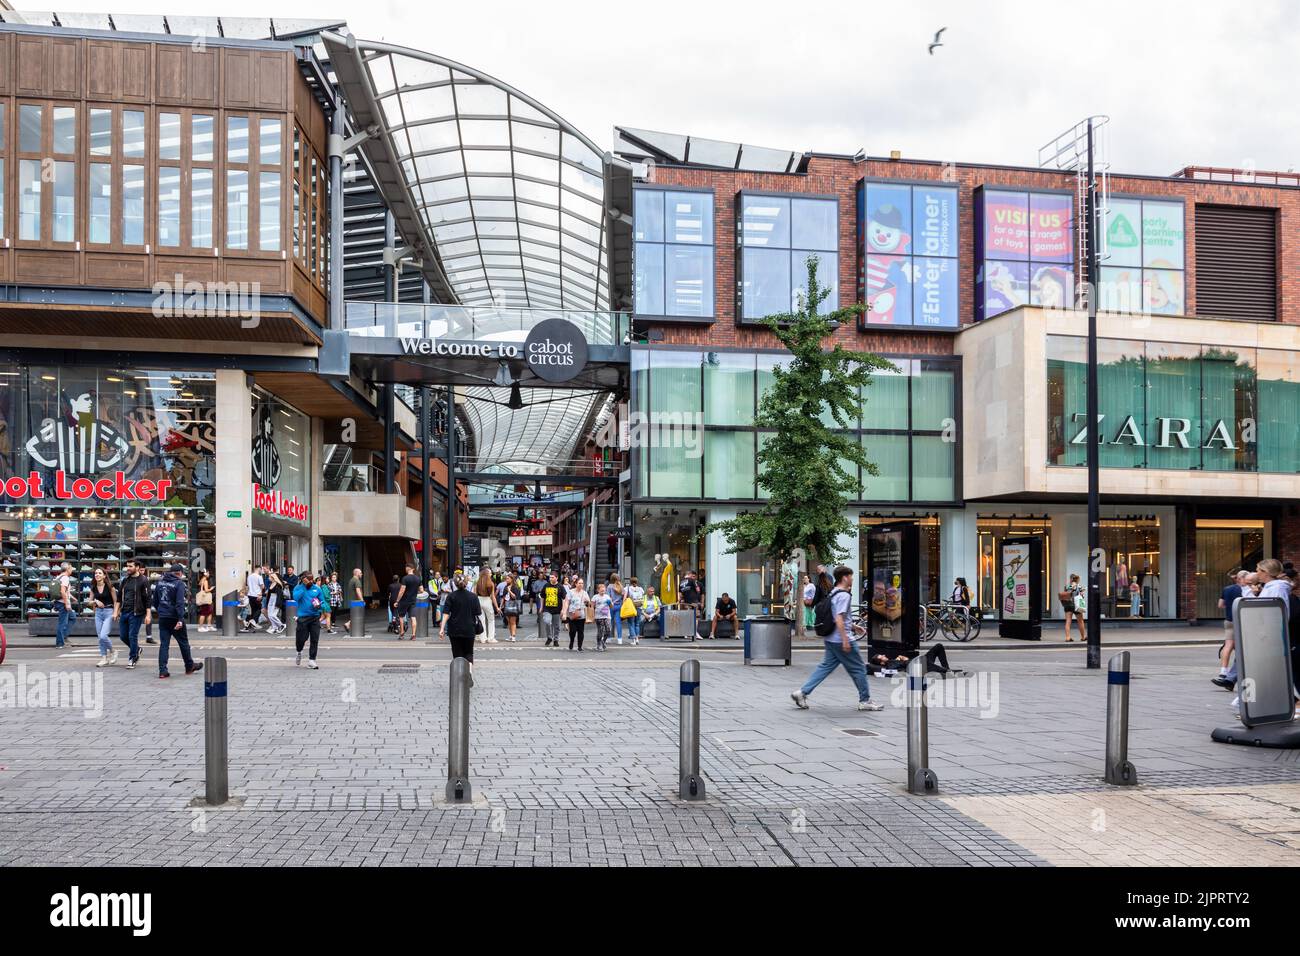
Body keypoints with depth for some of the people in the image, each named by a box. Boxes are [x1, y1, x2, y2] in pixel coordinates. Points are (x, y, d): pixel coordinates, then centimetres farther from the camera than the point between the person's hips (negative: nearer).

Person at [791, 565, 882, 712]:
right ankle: (865, 701, 12)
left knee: (826, 666, 10)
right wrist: (845, 640, -24)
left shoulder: (833, 593, 15)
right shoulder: (844, 595, -16)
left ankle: (802, 692, 5)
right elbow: (839, 619, -23)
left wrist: (853, 626, 30)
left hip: (831, 639, 9)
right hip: (841, 639, -9)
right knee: (858, 669, 3)